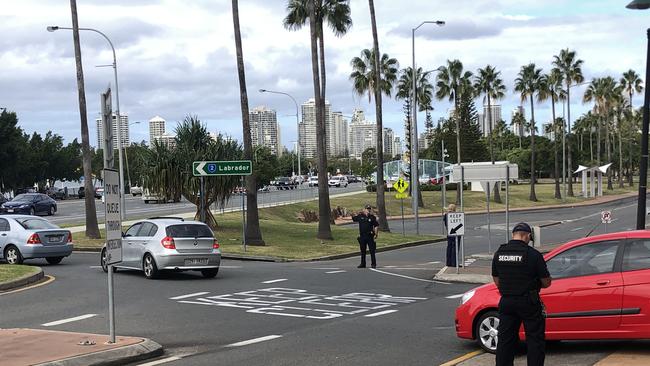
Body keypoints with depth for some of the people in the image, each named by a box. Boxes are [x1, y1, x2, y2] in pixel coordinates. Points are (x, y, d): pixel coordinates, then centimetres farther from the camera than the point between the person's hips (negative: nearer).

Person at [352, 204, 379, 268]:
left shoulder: (372, 217, 1)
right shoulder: (360, 216, 5)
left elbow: (376, 226, 2)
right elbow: (353, 219, 20)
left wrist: (376, 234, -5)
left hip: (370, 236, -2)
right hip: (362, 236, 2)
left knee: (372, 251, -2)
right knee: (362, 251, 10)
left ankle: (373, 264, 4)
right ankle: (363, 264, 19)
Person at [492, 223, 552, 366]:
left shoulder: (499, 253, 2)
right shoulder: (533, 254, -13)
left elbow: (497, 281, 9)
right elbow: (546, 282, -7)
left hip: (506, 302, 4)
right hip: (529, 303, -4)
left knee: (505, 339, 11)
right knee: (535, 339, 6)